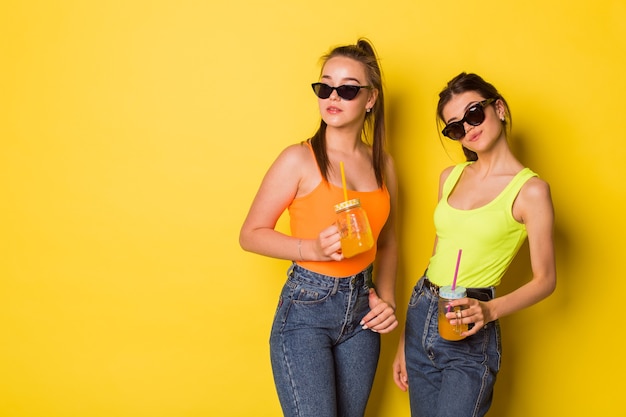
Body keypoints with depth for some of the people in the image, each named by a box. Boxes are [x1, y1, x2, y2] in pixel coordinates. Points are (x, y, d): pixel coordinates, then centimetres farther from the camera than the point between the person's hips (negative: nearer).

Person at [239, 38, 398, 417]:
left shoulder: (383, 164, 5)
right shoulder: (299, 159, -10)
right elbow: (250, 234, -7)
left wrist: (387, 299, 2)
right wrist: (314, 249, -20)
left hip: (361, 310, 5)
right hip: (306, 310, -5)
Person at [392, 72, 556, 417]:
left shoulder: (530, 190, -9)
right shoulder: (450, 177, 8)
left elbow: (545, 279, -5)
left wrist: (490, 310, -22)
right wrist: (404, 340, 13)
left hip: (470, 333, -5)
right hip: (420, 315, 6)